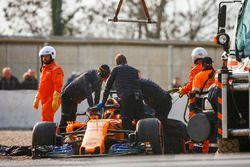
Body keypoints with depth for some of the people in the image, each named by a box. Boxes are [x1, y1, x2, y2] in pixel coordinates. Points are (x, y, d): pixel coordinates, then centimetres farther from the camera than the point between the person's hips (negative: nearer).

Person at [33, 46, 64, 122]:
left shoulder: (56, 69, -8)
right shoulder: (44, 69, 22)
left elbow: (58, 86, -16)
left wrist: (55, 100, -23)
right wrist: (37, 99, 25)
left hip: (51, 99, -9)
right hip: (45, 100, 9)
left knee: (46, 119, -18)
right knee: (46, 119, 8)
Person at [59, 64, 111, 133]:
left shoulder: (99, 79, -6)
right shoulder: (88, 76, -31)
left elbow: (97, 95, 0)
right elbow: (88, 93, -37)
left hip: (74, 100, 9)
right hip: (68, 96, -9)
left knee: (72, 118, 9)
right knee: (66, 118, -15)